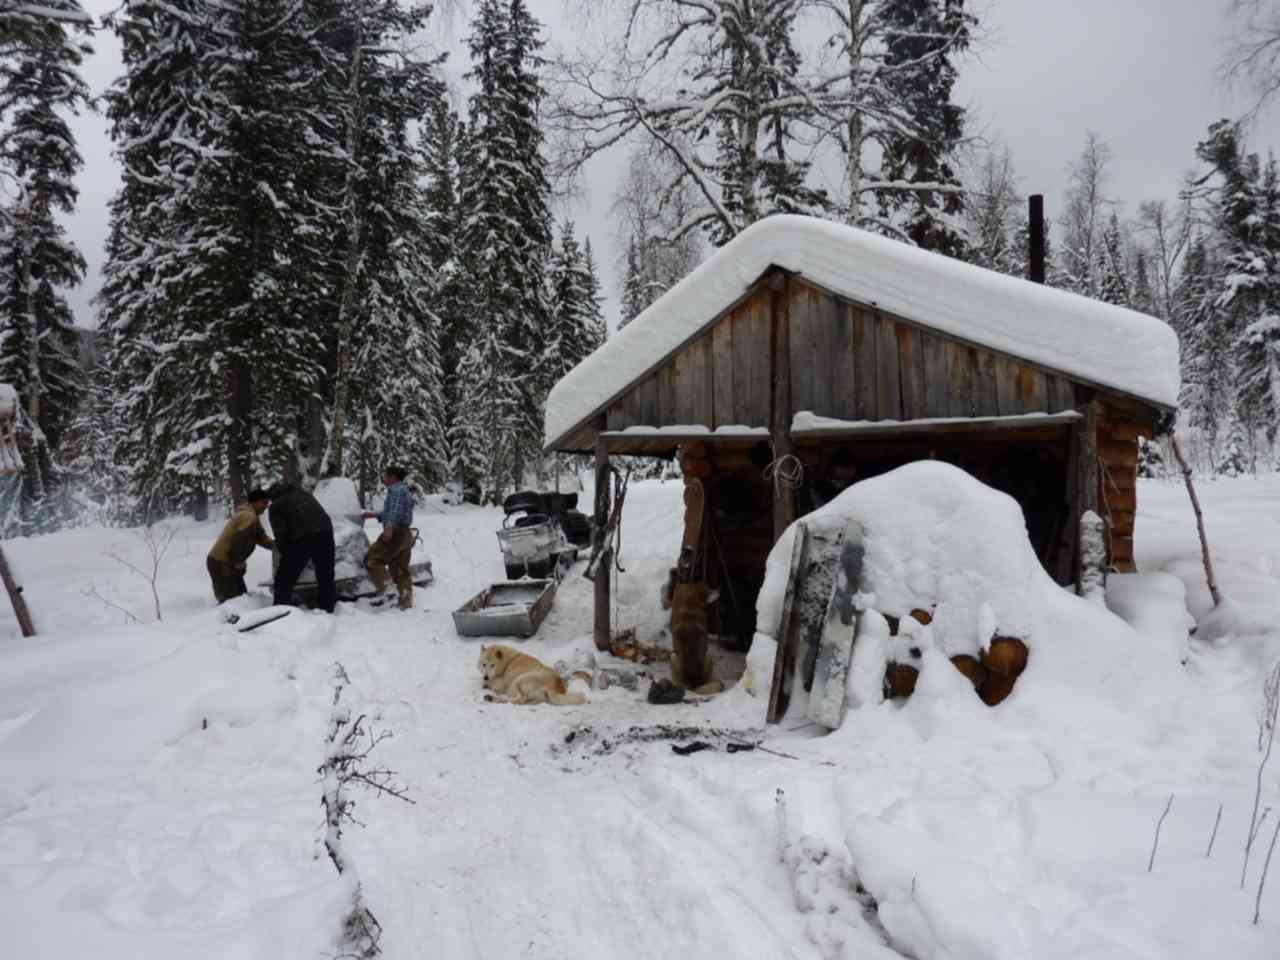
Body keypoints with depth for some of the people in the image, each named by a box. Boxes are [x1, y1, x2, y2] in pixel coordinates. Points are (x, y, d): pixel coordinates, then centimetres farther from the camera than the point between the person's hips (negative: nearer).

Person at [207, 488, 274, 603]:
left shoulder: (247, 513, 16)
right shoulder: (249, 517, -18)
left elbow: (261, 538, 21)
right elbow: (238, 541, -26)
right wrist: (238, 562, -13)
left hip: (222, 561, 11)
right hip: (221, 563, -11)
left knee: (241, 596, 15)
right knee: (231, 599, -10)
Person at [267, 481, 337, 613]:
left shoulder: (276, 506, 11)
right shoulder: (301, 492, 28)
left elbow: (280, 533, 0)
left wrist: (285, 552, 15)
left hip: (302, 538, -5)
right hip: (324, 531, 5)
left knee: (284, 579, 7)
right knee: (326, 577, 16)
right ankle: (327, 609, 21)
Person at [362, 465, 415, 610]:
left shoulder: (396, 489, -6)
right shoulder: (405, 491, 25)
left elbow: (395, 509, -23)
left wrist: (389, 527, -35)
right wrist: (374, 515, 35)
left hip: (396, 533, -10)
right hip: (405, 534, 10)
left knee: (373, 559, -9)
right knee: (401, 570, 11)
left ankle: (385, 590, -19)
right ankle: (407, 603, 10)